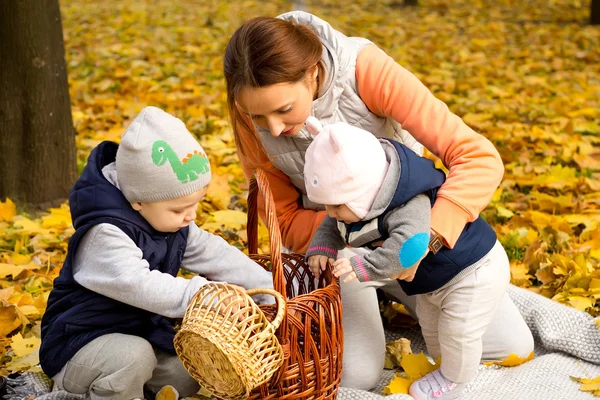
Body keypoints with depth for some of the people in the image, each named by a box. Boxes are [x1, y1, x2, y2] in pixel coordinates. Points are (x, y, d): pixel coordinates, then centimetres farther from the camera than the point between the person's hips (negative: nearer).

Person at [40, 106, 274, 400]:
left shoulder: (169, 219, -2)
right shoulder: (105, 234, -29)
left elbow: (213, 254, -3)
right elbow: (137, 285, -42)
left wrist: (269, 289, -10)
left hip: (138, 333, 8)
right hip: (78, 346, -8)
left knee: (189, 375, 0)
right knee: (133, 357, -34)